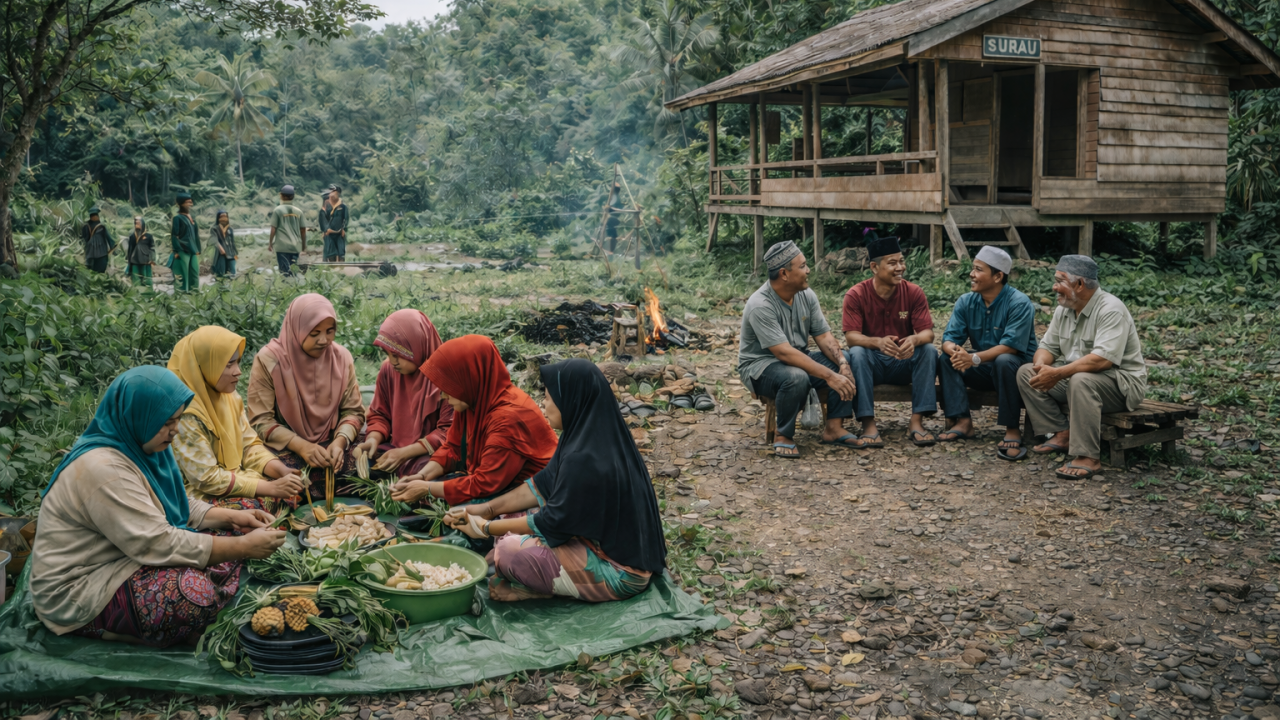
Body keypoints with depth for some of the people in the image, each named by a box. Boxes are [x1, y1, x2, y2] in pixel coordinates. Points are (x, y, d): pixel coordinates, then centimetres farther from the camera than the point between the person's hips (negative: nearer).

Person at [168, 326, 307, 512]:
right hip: (199, 495, -8)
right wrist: (272, 488, -22)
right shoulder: (185, 413, -22)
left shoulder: (229, 396, 1)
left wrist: (283, 472, -12)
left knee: (292, 488, -6)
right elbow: (207, 479, -22)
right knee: (256, 509, -28)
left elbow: (249, 445, 6)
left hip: (233, 477, 8)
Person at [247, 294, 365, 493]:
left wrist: (340, 441, -19)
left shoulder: (342, 357, 1)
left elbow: (353, 411, 3)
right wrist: (300, 446, -24)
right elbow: (261, 421, -10)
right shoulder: (269, 360, -10)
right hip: (284, 448, -3)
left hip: (330, 446, 3)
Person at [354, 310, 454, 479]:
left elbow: (449, 431, -15)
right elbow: (380, 415, 13)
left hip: (432, 454, -5)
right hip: (395, 448, 5)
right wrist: (373, 439, -9)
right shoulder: (388, 369, 2)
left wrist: (404, 453, -19)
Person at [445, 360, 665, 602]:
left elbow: (553, 521, -18)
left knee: (510, 551, -19)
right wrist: (487, 508, 7)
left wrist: (486, 528, -6)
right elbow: (542, 485, 9)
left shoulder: (584, 460, -29)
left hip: (619, 572, -10)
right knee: (512, 522, 10)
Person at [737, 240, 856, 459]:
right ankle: (783, 437, -16)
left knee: (844, 361, -13)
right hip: (760, 366, -7)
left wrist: (842, 364, -22)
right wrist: (830, 377, -35)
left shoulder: (806, 295, -1)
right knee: (797, 378, -38)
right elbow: (785, 353, -32)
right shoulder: (760, 305, -25)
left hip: (799, 359, 8)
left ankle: (833, 428, -7)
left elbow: (824, 336, -1)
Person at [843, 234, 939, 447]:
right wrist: (878, 342, -41)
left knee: (929, 350, -25)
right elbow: (851, 336, -19)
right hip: (872, 362, -2)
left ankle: (917, 422, -25)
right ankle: (869, 425, -34)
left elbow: (927, 332, -12)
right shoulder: (856, 295, -12)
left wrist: (915, 339, -38)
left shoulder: (914, 292, -6)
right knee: (857, 353, -32)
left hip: (905, 362, 2)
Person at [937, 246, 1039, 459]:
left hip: (1018, 367, -5)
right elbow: (949, 338, -5)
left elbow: (1011, 345, -27)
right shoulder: (966, 302, 0)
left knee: (1004, 361, -38)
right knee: (946, 359, -16)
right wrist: (954, 349, -31)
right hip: (985, 368, 6)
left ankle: (1012, 429, -28)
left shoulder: (1019, 303, -18)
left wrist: (975, 358, -38)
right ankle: (963, 421, -19)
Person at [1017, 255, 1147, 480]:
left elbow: (1103, 359, -32)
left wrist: (1057, 374, -33)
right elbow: (1048, 346, 10)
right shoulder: (1064, 309, 6)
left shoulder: (1111, 309, -21)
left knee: (1081, 381, -39)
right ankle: (1062, 433, -7)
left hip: (1121, 383, -8)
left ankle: (1088, 457, -32)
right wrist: (1041, 364, -15)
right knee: (1026, 372, -3)